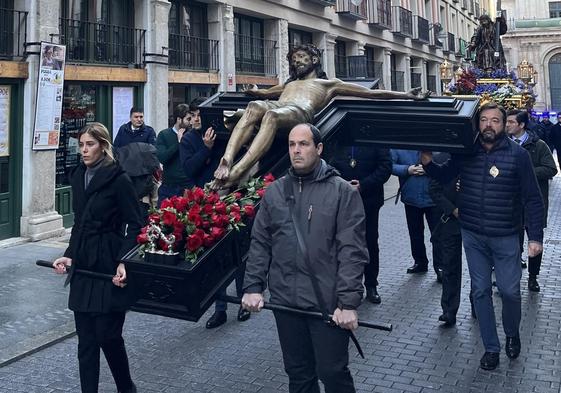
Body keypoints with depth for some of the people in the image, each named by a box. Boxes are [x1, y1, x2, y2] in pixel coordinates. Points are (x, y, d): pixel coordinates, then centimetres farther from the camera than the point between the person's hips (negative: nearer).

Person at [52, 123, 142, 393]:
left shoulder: (118, 179, -10)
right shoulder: (78, 177, 10)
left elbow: (135, 226, -11)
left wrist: (124, 262, -22)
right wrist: (69, 256, 4)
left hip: (109, 268, -6)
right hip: (83, 267, 6)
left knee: (108, 335, 0)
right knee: (86, 339, 8)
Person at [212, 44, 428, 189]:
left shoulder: (328, 83, 29)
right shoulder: (289, 84, 44)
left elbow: (370, 93, 23)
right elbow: (265, 92, 60)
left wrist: (406, 95, 16)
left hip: (300, 111, -4)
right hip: (276, 106, 4)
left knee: (271, 116, -40)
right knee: (254, 106, -34)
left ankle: (236, 172, -56)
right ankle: (227, 160, -54)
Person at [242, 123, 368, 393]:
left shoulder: (342, 192, -6)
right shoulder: (274, 192, 8)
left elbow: (352, 251, -11)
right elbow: (260, 244, 10)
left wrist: (348, 302, -16)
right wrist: (253, 286, 1)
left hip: (328, 302, -4)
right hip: (285, 300, 4)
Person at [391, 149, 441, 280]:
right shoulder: (397, 147, -3)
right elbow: (391, 165, -4)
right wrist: (407, 170, -17)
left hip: (433, 197, -3)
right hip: (410, 197, 3)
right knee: (415, 233, 17)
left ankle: (439, 266, 12)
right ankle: (420, 262, 33)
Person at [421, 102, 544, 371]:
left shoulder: (518, 154, -8)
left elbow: (533, 199, -5)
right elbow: (443, 177, 15)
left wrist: (535, 236, -9)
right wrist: (428, 163, -6)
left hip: (505, 236, -2)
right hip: (472, 235, 3)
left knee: (509, 290, 2)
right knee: (480, 291, 8)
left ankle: (512, 334, 33)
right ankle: (491, 347, 23)